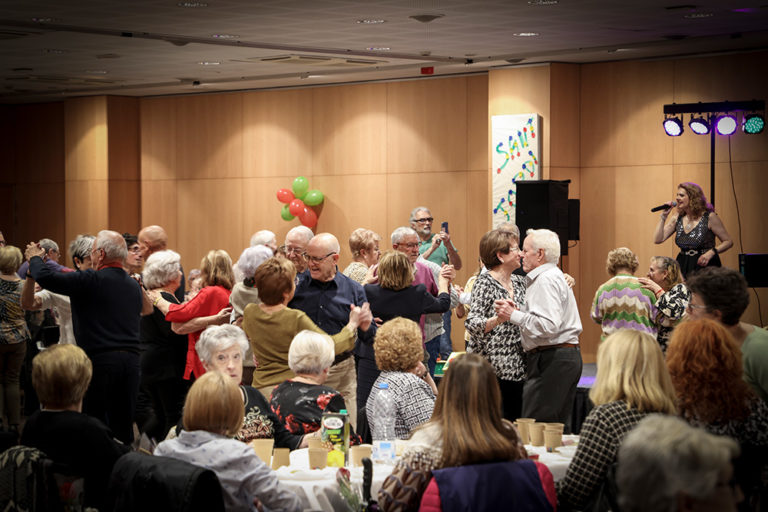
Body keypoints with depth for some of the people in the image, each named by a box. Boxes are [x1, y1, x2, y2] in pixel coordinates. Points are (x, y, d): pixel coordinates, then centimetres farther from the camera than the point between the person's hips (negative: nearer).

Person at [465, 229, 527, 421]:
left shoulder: (520, 282, 11)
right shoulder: (485, 283, -9)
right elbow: (472, 324, -18)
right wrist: (498, 319, -37)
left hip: (515, 368, 7)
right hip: (490, 368, -7)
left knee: (514, 421, 7)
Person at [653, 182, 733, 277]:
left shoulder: (709, 217, -5)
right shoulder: (677, 218, 8)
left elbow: (728, 242, -1)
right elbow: (658, 240, 4)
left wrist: (711, 252, -16)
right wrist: (663, 216, 0)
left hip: (705, 266, -4)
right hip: (683, 266, 4)